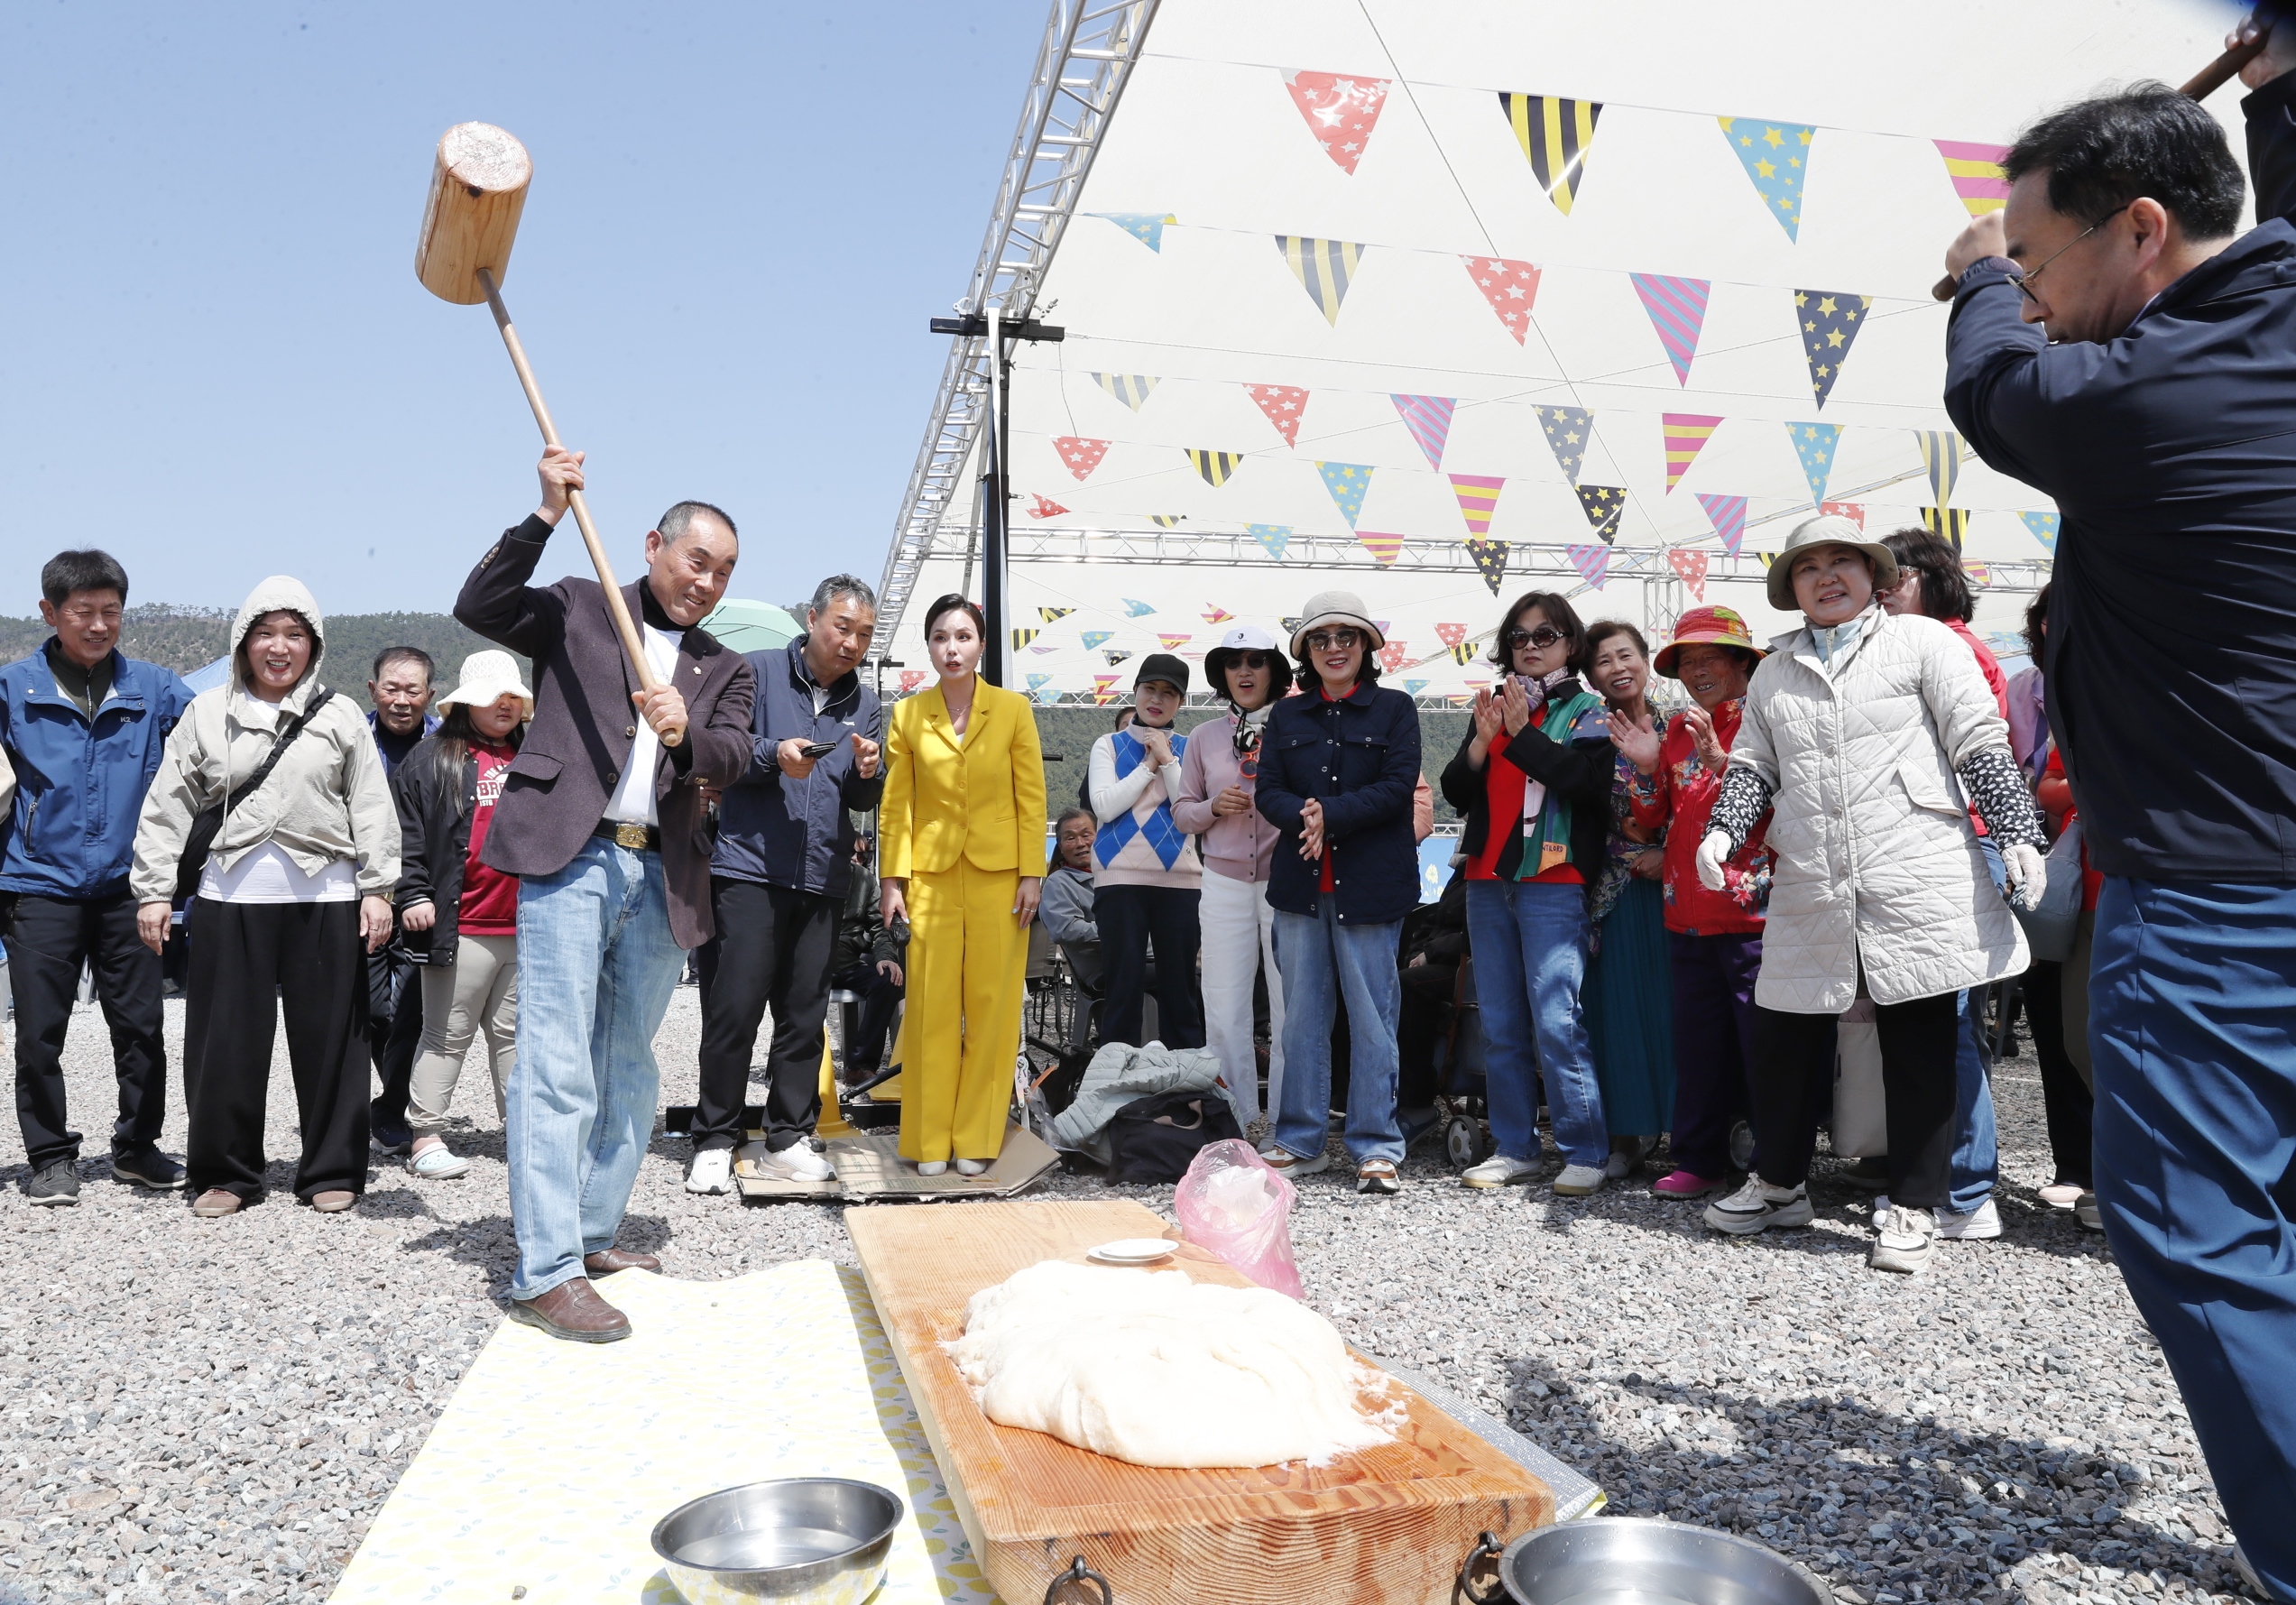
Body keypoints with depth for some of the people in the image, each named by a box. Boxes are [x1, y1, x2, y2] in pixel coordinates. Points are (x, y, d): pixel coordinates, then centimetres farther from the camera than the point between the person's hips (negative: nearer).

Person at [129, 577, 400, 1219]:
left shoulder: (340, 716, 7)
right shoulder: (207, 714, 8)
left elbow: (371, 808, 6)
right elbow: (166, 807, 9)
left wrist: (378, 888, -1)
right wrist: (153, 891, 3)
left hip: (325, 900, -1)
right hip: (230, 899, 1)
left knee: (328, 1038, 4)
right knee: (226, 1042, 4)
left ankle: (332, 1171, 16)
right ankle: (224, 1172, 19)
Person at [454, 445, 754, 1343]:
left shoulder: (725, 670, 17)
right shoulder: (578, 610, 9)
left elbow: (734, 758, 0)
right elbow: (477, 608, -7)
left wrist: (684, 735, -22)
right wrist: (545, 516, -14)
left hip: (660, 878, 5)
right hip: (571, 860, -5)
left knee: (627, 1070, 12)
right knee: (558, 1066, -9)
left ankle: (594, 1235, 26)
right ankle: (545, 1273, -7)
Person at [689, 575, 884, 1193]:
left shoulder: (865, 704, 16)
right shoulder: (759, 672, 3)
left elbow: (865, 802, 16)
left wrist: (868, 774, -7)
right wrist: (773, 754, -17)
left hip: (823, 880, 4)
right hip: (747, 869, -4)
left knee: (805, 1015, 5)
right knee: (734, 1009, -4)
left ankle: (788, 1140, 15)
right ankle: (714, 1142, 8)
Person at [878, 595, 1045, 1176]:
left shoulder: (1014, 709, 2)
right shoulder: (909, 714, 5)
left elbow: (1032, 797, 2)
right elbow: (895, 803, 5)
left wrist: (1031, 874, -4)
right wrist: (892, 878, -1)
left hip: (998, 875, 0)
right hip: (930, 874, 1)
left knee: (992, 1007, 2)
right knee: (931, 1007, 2)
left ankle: (976, 1139, 14)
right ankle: (930, 1141, 13)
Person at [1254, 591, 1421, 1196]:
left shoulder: (1395, 709, 4)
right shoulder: (1287, 715, 13)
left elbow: (1398, 787, -8)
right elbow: (1268, 792, 4)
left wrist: (1330, 814, -18)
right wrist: (1303, 818, -17)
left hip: (1370, 885, -3)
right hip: (1300, 885, 3)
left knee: (1372, 1016, 0)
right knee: (1302, 1014, 8)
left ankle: (1376, 1147, 8)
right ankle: (1300, 1140, 18)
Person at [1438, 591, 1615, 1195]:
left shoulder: (1587, 710, 4)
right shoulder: (1493, 706, 17)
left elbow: (1589, 780, -13)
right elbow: (1456, 792, 10)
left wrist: (1523, 733, -16)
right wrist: (1483, 741, -7)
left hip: (1553, 885, -5)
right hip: (1488, 882, 5)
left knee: (1556, 1024, -12)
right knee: (1500, 1027, 7)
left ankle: (1585, 1153, -3)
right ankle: (1514, 1148, 16)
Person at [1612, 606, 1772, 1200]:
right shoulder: (1676, 729, 16)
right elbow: (1652, 818, 16)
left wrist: (1721, 761, -26)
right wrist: (1646, 767, -2)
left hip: (1752, 911, -6)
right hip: (1688, 915, 6)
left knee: (1763, 1042, -3)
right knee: (1698, 1040, 12)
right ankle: (1700, 1162, 22)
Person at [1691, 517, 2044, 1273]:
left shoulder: (1920, 640, 4)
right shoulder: (1773, 672, 17)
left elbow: (1981, 744, -1)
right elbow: (1752, 766, 17)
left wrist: (2016, 833, -8)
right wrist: (1723, 830, -1)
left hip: (1915, 884, -4)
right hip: (1809, 891, 4)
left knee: (1920, 1044, 3)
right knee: (1784, 1036, 9)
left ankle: (1913, 1208, 16)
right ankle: (1779, 1183, 28)